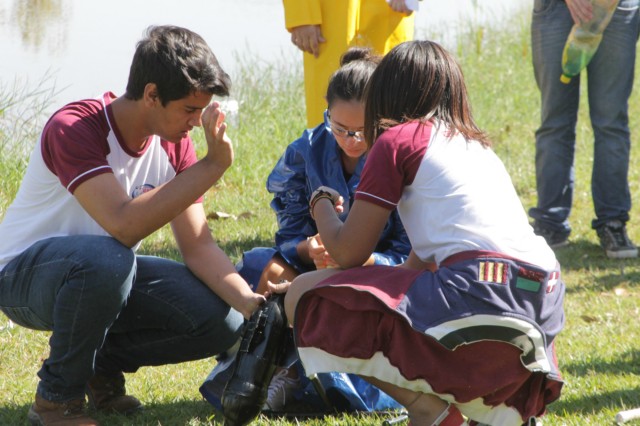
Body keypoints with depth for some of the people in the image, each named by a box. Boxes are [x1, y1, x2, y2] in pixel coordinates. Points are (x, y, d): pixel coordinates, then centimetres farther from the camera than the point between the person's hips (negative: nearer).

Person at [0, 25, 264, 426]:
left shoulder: (175, 145, -5)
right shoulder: (73, 129, -27)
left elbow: (198, 246, -6)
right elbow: (124, 225, -40)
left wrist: (249, 301, -24)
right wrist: (213, 165, -40)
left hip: (110, 273, 7)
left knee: (221, 321, -14)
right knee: (105, 258, -41)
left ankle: (103, 362, 10)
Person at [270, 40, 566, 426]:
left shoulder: (397, 139, 4)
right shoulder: (477, 145, 27)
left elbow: (348, 252, 5)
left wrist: (322, 204, 27)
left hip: (477, 290, -8)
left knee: (305, 297, 3)